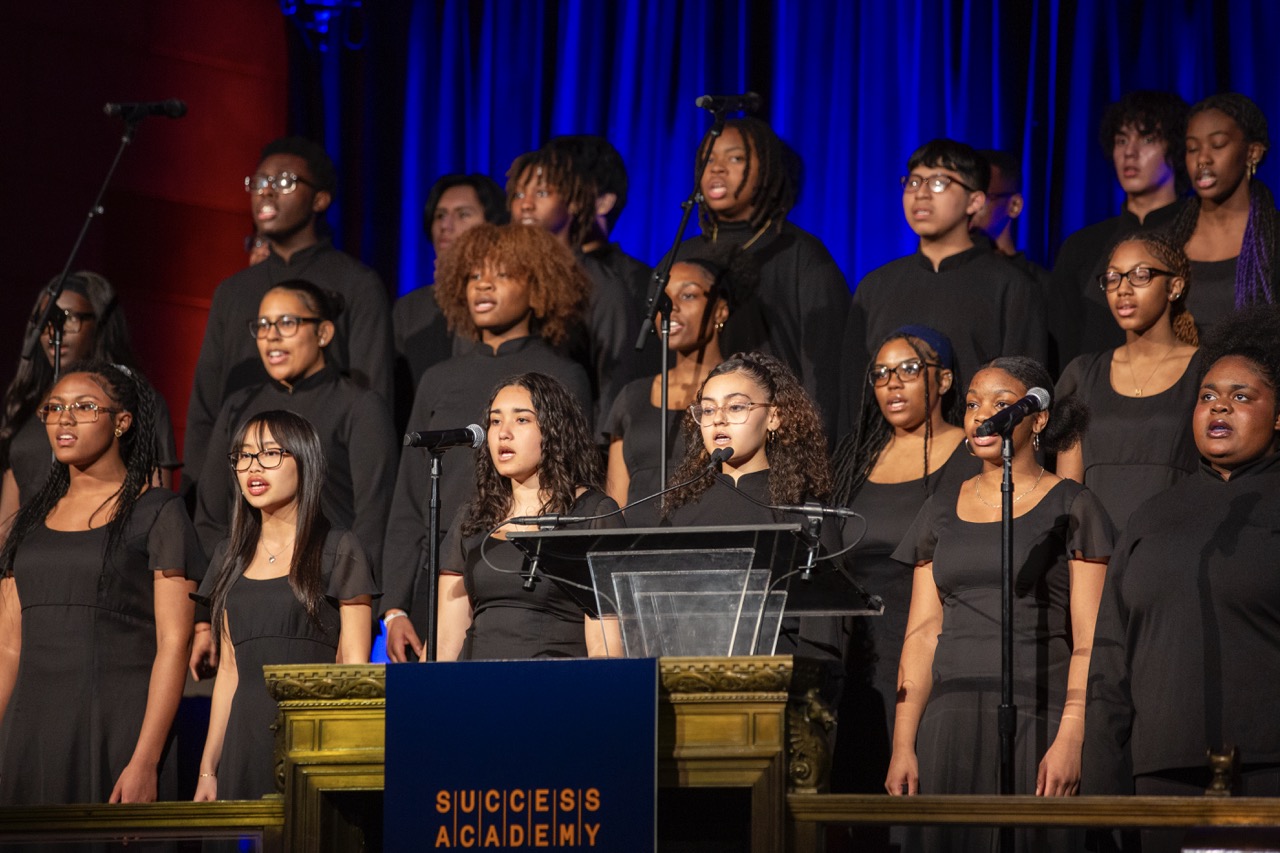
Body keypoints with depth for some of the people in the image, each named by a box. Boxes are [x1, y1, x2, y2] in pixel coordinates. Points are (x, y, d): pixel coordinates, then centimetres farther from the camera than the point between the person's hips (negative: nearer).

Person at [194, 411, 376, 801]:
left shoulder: (338, 550, 1)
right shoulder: (231, 557, 16)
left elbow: (354, 670, -3)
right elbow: (229, 669, 17)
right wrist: (207, 770, 12)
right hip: (246, 746, 4)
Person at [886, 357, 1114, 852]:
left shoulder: (1071, 509, 2)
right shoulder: (943, 511, 15)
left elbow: (1089, 640, -5)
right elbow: (922, 634, 12)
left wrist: (1070, 741, -17)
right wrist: (903, 745, 2)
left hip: (1039, 717, -4)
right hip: (951, 719, 4)